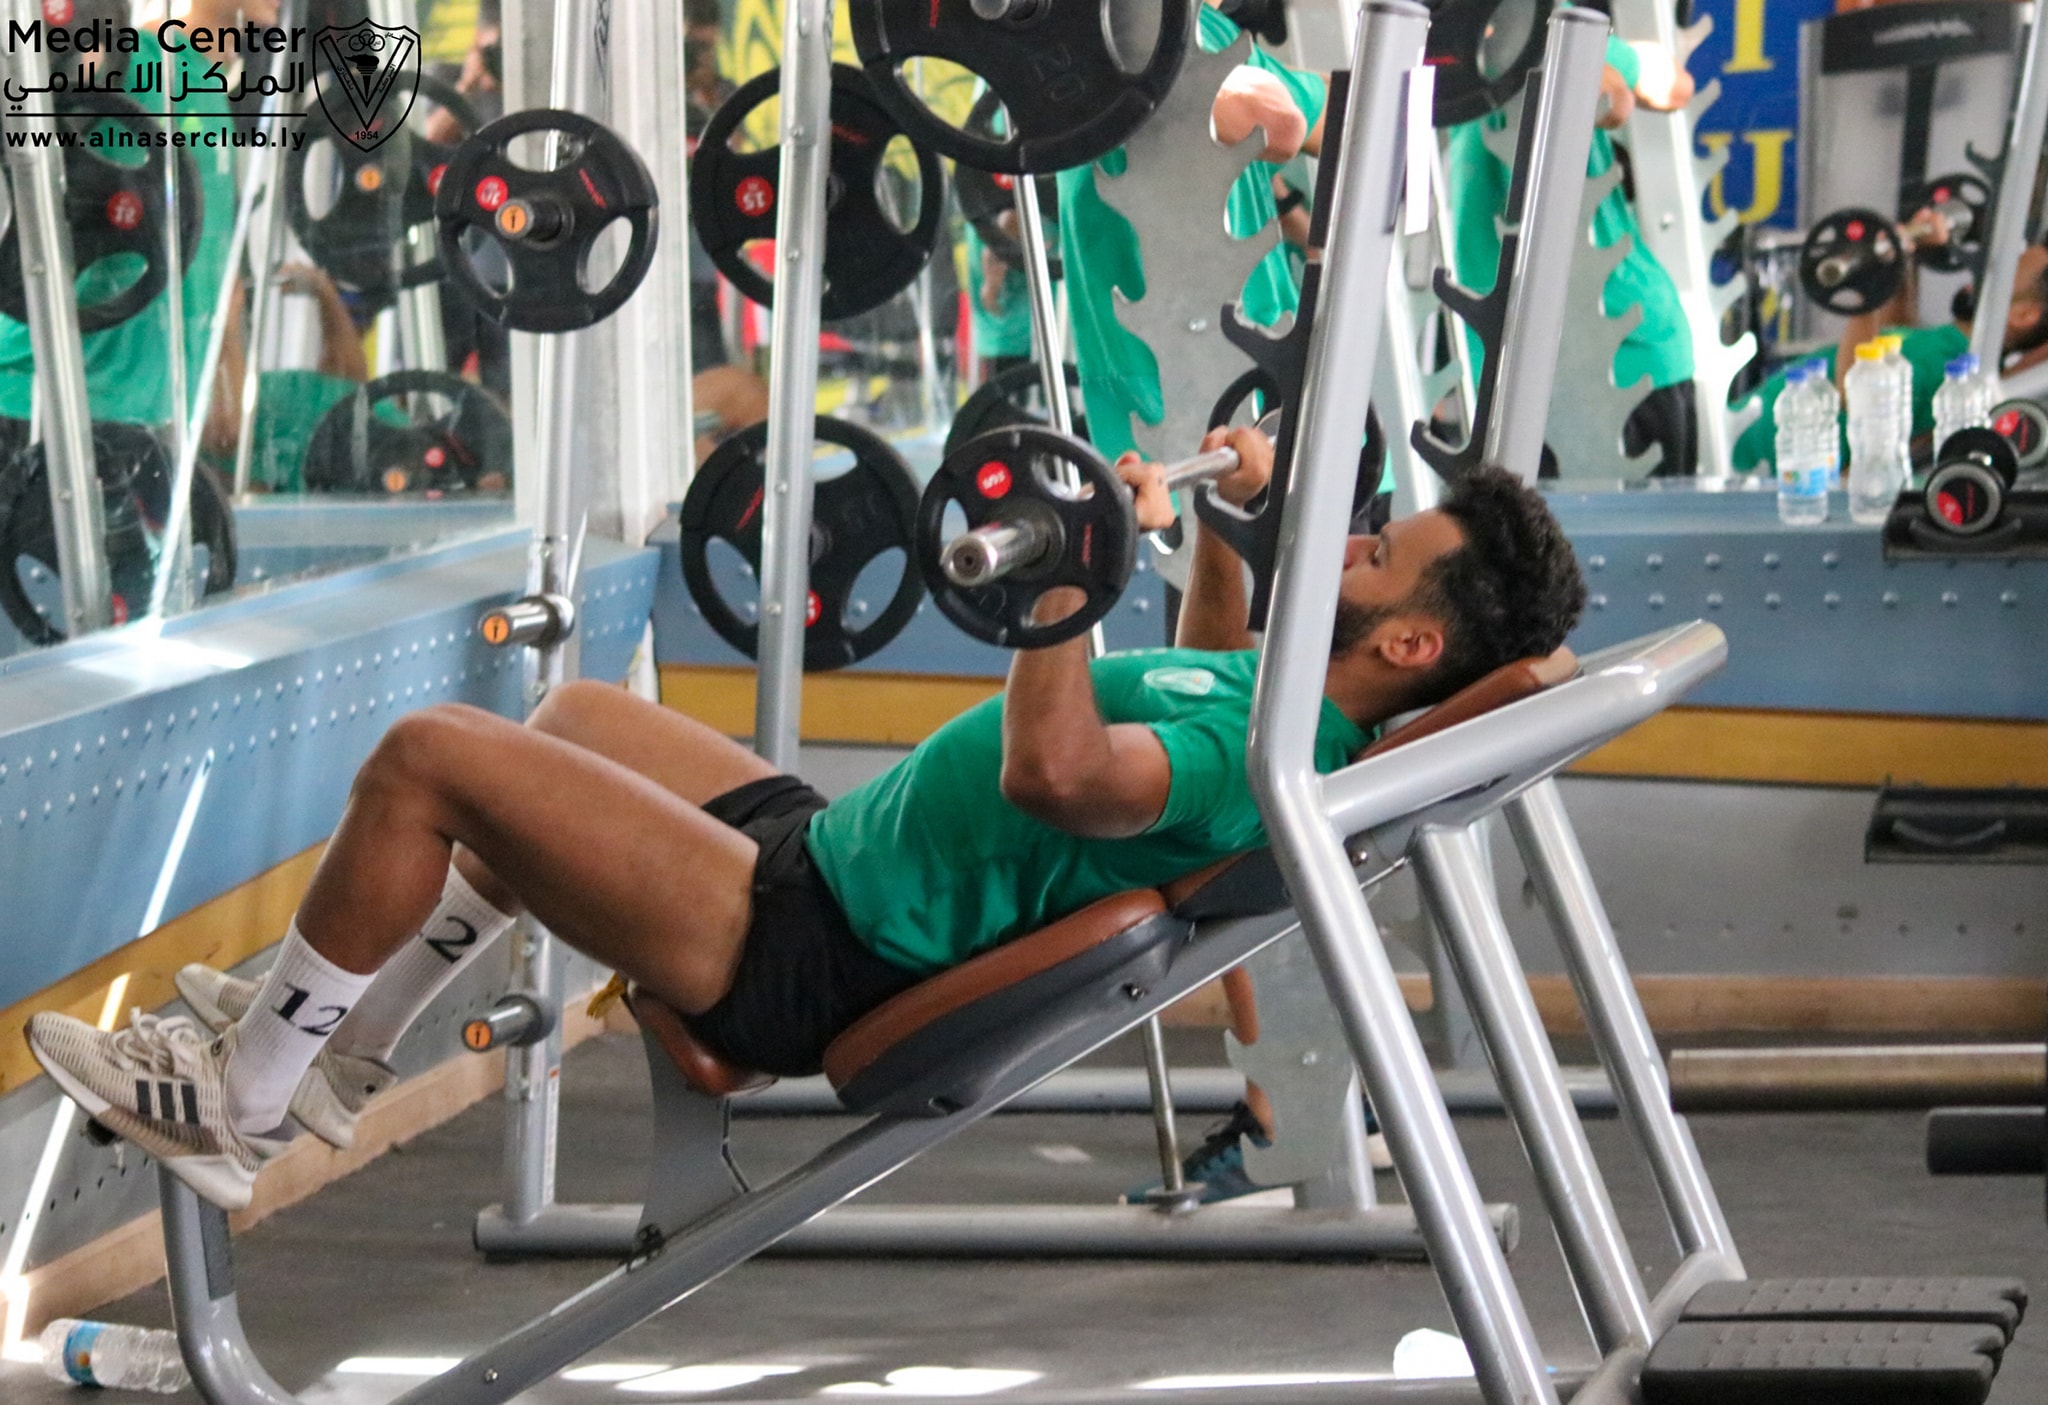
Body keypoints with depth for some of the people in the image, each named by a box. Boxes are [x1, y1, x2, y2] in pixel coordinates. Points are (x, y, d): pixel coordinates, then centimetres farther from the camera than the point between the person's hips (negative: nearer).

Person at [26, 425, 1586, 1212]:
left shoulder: (1277, 754, -26)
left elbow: (1055, 775, -44)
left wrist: (1068, 560, -43)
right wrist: (1223, 525, 25)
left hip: (802, 954, -11)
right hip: (827, 850, 11)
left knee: (426, 756, -15)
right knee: (576, 714, 31)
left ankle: (229, 1110, 2)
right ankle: (337, 1054, 33)